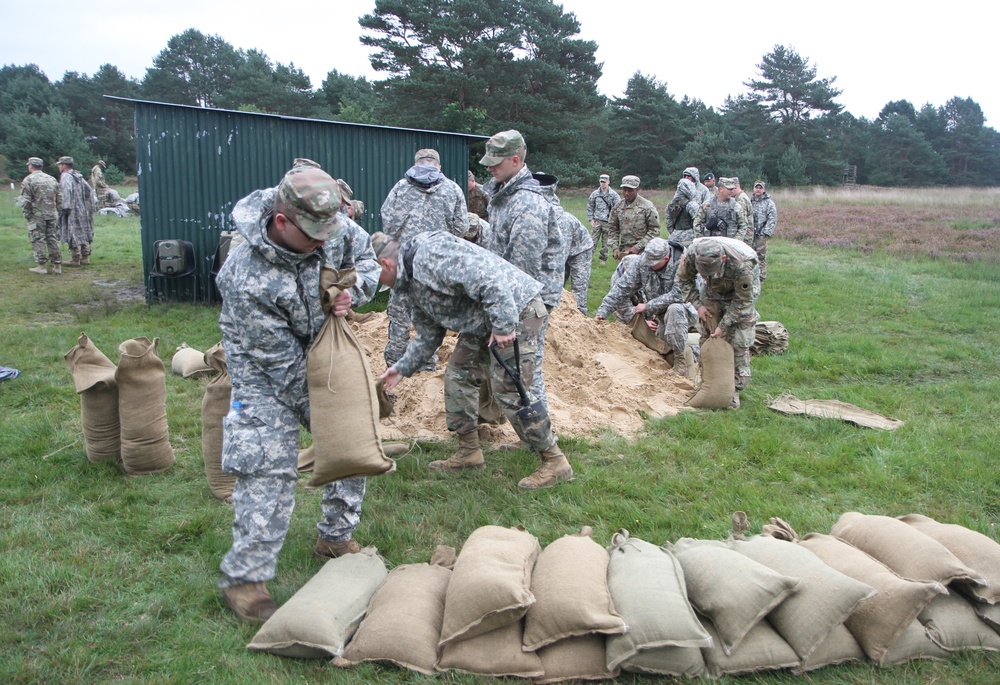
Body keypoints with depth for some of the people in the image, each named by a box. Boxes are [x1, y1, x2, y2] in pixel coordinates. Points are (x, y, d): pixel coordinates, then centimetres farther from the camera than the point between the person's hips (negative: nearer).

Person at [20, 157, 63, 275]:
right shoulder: (52, 179, 11)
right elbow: (59, 199, 12)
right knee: (53, 240, 8)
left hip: (37, 216, -5)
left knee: (38, 240, 1)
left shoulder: (28, 180, -6)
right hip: (52, 215, 5)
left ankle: (41, 266, 1)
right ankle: (57, 265, 8)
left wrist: (27, 215, -2)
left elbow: (25, 201, -10)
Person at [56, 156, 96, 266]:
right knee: (83, 233, 12)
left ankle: (75, 259, -2)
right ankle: (85, 257, 17)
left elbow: (66, 192, -23)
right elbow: (89, 189, 17)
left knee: (73, 235, -4)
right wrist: (92, 204, 20)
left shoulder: (65, 176, -11)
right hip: (83, 210, 8)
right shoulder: (78, 176, 15)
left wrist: (65, 207, -23)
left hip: (73, 211, -8)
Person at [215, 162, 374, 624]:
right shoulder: (247, 280, -34)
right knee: (268, 470, -11)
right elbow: (281, 362, -27)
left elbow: (363, 258, 3)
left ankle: (336, 537, 32)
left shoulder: (328, 230, -18)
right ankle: (243, 579, 5)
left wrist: (353, 290, -20)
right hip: (266, 373, -7)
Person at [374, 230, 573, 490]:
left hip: (516, 310, -11)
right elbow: (428, 334, 22)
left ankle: (554, 462, -2)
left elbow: (488, 280, -29)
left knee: (508, 387, -13)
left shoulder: (431, 253, -21)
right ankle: (469, 452, 23)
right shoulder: (412, 282, 14)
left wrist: (503, 326, -27)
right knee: (458, 374, 12)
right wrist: (402, 368, 22)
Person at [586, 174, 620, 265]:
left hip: (608, 222, -1)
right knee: (593, 240, -3)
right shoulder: (595, 194, 3)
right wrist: (591, 219, 2)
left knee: (605, 242, 8)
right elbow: (589, 207, 9)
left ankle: (603, 258, 19)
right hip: (597, 221, 1)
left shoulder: (613, 194, -2)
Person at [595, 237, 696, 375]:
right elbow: (621, 288, -10)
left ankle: (680, 359, -26)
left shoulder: (681, 263, -26)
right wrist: (602, 312, -16)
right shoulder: (641, 262, -12)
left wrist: (648, 306, -26)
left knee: (675, 310, -37)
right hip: (656, 314, 5)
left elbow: (678, 294, -32)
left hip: (680, 308, -5)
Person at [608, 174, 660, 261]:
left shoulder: (647, 207, -4)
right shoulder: (618, 207, 9)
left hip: (641, 252, -4)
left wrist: (638, 247, -13)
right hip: (623, 251, 4)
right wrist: (615, 247, -1)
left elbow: (654, 230, -6)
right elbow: (612, 229, 14)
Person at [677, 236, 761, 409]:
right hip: (712, 293, 4)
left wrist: (724, 326, -22)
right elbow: (684, 279, -9)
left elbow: (742, 300, -26)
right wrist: (697, 304, -16)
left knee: (738, 342, -9)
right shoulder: (692, 253, -31)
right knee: (707, 337, 4)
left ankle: (735, 389, -1)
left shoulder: (742, 264, -41)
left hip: (742, 292, -4)